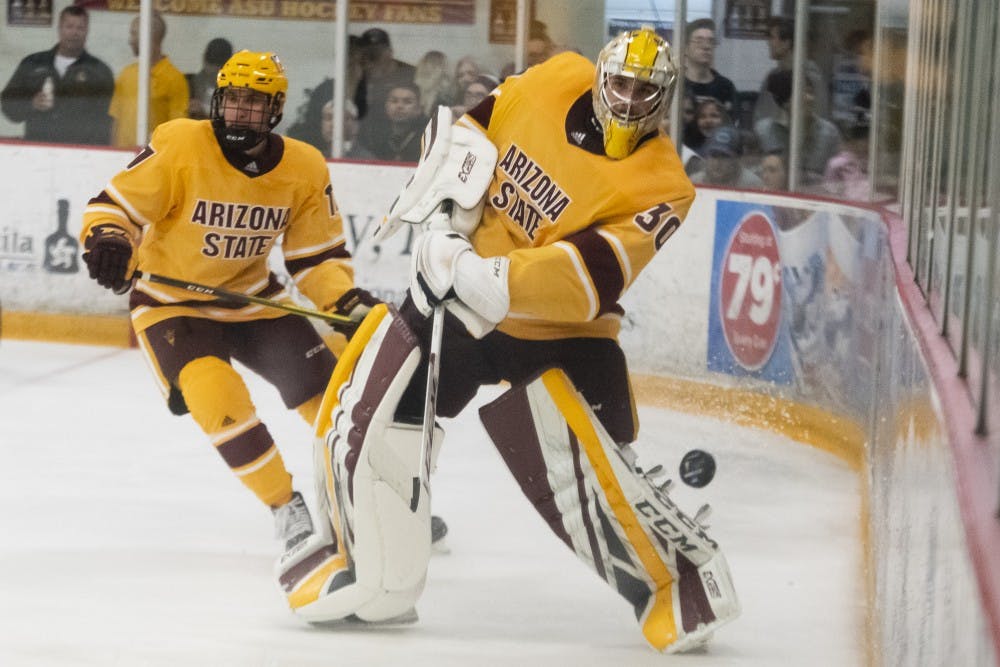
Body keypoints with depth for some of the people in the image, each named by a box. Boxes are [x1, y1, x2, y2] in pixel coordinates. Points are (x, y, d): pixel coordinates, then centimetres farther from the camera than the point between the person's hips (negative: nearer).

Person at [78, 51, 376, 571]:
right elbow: (116, 202, -16)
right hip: (171, 301, -4)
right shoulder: (179, 146, -21)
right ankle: (287, 508, -14)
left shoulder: (304, 169, -9)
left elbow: (318, 255, -2)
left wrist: (347, 301, -20)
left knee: (326, 388, -2)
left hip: (252, 299, 4)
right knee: (216, 393, -29)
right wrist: (106, 239, -38)